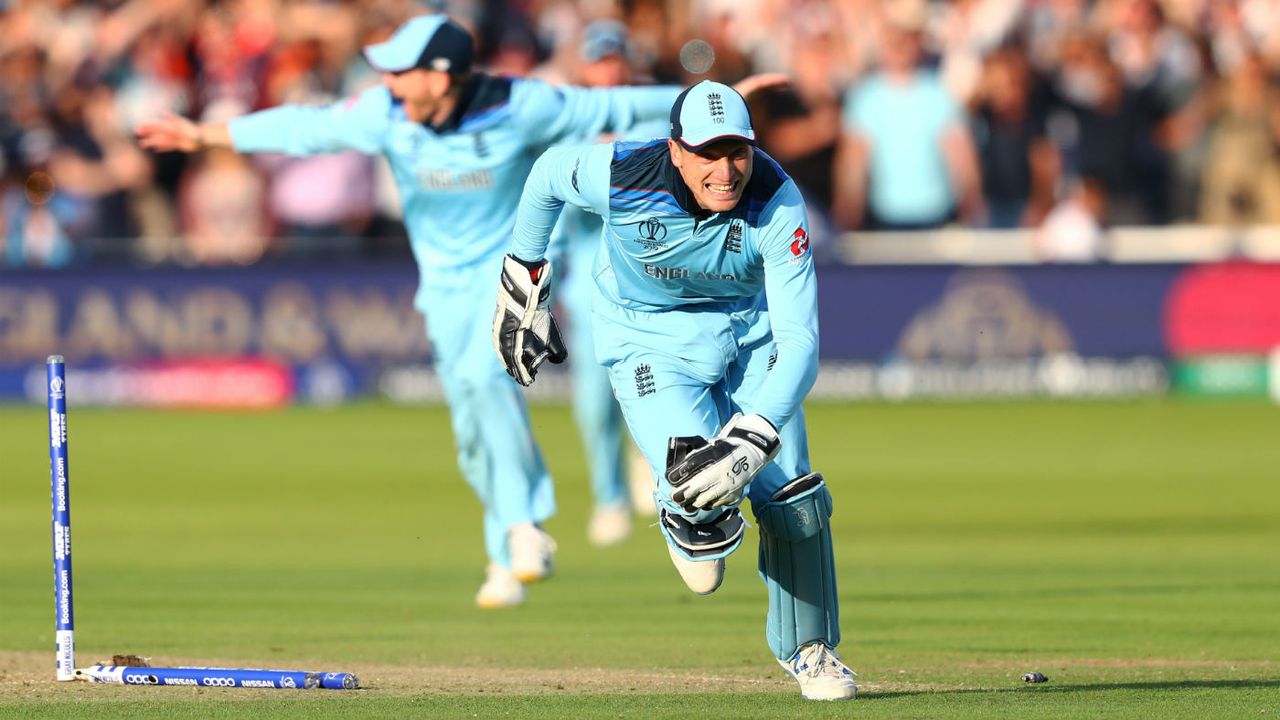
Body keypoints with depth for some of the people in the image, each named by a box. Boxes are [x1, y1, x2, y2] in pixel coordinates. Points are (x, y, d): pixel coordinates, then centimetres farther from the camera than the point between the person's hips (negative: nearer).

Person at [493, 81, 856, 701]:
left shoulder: (777, 205, -30)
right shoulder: (620, 175, -29)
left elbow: (800, 342, -33)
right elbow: (549, 173, -4)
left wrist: (752, 440, -47)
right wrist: (525, 288, 6)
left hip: (748, 334, 2)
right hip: (648, 342, -2)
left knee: (792, 500, -1)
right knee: (699, 485, -24)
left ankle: (806, 646, 26)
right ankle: (688, 521, 16)